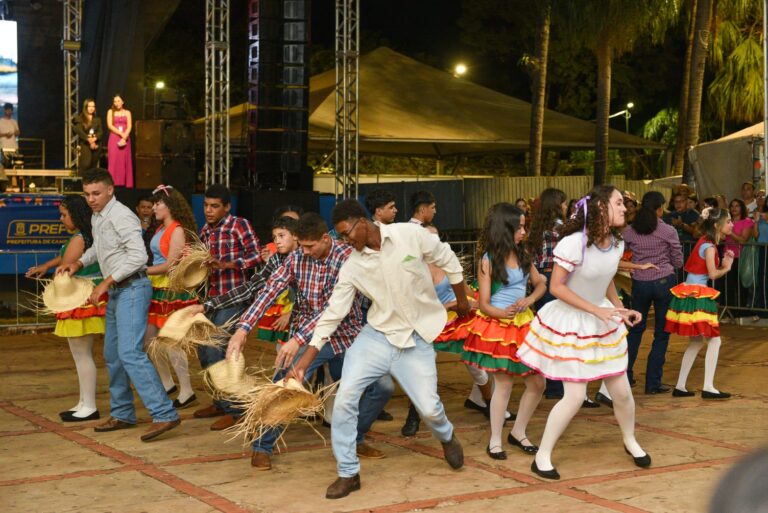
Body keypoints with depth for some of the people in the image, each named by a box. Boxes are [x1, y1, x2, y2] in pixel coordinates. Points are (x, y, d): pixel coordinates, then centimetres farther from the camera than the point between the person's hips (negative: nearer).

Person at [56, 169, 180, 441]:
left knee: (130, 353, -19)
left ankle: (165, 414, -22)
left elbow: (139, 256, -24)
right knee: (112, 355, 15)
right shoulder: (97, 217, 14)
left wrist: (106, 283, -22)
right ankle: (122, 414, 26)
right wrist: (78, 263, 14)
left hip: (132, 289, -10)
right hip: (116, 291, 10)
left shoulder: (121, 216, -16)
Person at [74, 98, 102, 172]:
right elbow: (79, 131, -7)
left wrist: (95, 138, -15)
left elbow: (100, 131, 4)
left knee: (94, 166, 0)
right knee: (85, 165, -15)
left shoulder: (97, 119, 15)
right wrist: (88, 139, -17)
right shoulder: (79, 118, 4)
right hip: (85, 145, -3)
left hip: (96, 146, 3)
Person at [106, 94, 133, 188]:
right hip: (114, 138, -1)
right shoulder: (111, 111, 7)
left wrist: (124, 138, -15)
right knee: (114, 161, -7)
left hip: (125, 139, 1)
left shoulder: (127, 112, 10)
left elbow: (129, 126, 0)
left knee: (125, 161, -1)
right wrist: (121, 134, -12)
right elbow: (110, 126, -3)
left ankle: (127, 183, -2)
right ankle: (114, 183, -9)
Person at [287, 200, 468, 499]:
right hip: (377, 335, 2)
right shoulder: (352, 267, -7)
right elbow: (334, 312, -5)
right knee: (344, 397, -12)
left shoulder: (410, 235, -14)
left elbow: (447, 261, 1)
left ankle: (446, 437, 34)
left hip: (417, 337, -2)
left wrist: (461, 300, 12)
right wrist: (305, 360, -9)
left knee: (429, 407, -6)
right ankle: (348, 473, 6)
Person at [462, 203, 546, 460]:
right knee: (503, 383, -4)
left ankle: (518, 432, 23)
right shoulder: (488, 260, -8)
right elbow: (484, 304, -9)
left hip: (523, 323, 6)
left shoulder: (522, 255, 6)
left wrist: (529, 300, -5)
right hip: (497, 325, -5)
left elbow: (541, 283, 16)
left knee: (537, 382, 5)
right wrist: (503, 313, -29)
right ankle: (495, 440, 11)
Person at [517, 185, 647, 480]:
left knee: (622, 391, 9)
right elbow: (556, 287, -20)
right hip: (570, 323, -6)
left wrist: (620, 309, 3)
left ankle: (630, 441, 38)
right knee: (575, 396, -9)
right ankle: (542, 456, 7)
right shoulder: (574, 243, -23)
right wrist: (595, 310, -22)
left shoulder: (617, 244, -1)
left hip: (603, 322, 6)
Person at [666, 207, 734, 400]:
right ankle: (708, 387, -9)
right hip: (698, 295, -10)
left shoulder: (705, 242, 14)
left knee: (696, 342, 14)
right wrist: (726, 268, 0)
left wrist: (723, 263, 0)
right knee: (714, 340, -6)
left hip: (690, 294, 10)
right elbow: (713, 274, -18)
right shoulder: (709, 246, -14)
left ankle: (680, 387, 16)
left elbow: (707, 270, 11)